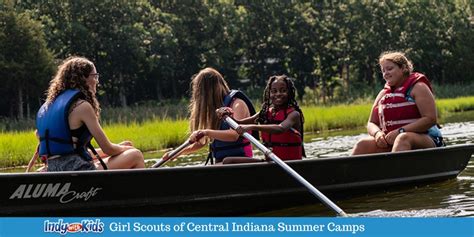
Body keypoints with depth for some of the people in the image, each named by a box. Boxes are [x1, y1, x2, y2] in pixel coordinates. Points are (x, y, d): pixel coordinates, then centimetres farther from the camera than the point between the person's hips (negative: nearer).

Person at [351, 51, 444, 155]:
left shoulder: (417, 88, -1)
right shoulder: (383, 94, 18)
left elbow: (430, 119, -12)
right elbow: (371, 124, 17)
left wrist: (400, 132, -19)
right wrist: (377, 133, -8)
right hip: (389, 142, 5)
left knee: (403, 138, -39)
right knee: (363, 145, -20)